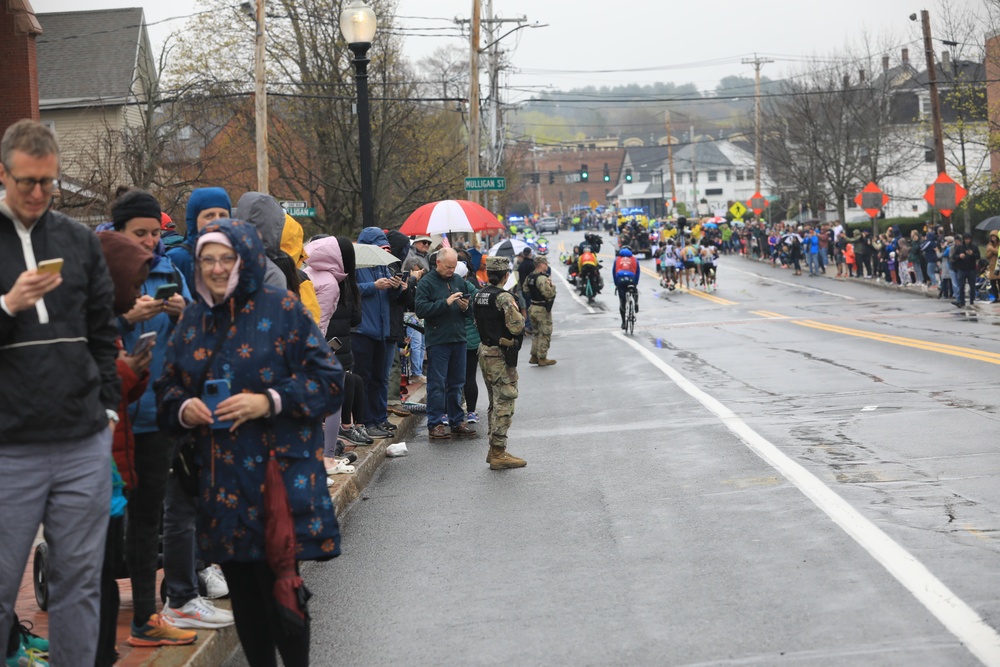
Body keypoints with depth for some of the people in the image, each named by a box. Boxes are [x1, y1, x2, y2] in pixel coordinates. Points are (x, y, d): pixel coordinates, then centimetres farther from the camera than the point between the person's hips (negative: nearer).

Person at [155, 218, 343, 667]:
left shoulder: (282, 310, -3)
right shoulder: (193, 318, 12)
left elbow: (327, 379, -6)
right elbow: (168, 385, 19)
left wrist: (270, 402, -17)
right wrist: (183, 408, -3)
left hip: (277, 472, -5)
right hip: (218, 474, 5)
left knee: (277, 581, -6)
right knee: (240, 586, 9)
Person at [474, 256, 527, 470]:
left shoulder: (480, 295, 9)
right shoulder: (504, 297, -17)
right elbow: (517, 327, -20)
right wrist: (518, 313, -2)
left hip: (485, 350, 9)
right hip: (501, 356, -9)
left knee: (495, 403, 17)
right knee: (504, 404, -5)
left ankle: (495, 450, 23)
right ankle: (498, 454, -6)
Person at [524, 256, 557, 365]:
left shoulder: (530, 277, 6)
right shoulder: (542, 278, -23)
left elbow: (525, 288, 19)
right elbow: (549, 293, -28)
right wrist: (552, 286, -12)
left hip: (533, 307, 9)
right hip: (543, 309, -9)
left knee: (536, 333, 19)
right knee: (545, 334, 1)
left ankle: (534, 356, 22)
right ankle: (542, 358, 4)